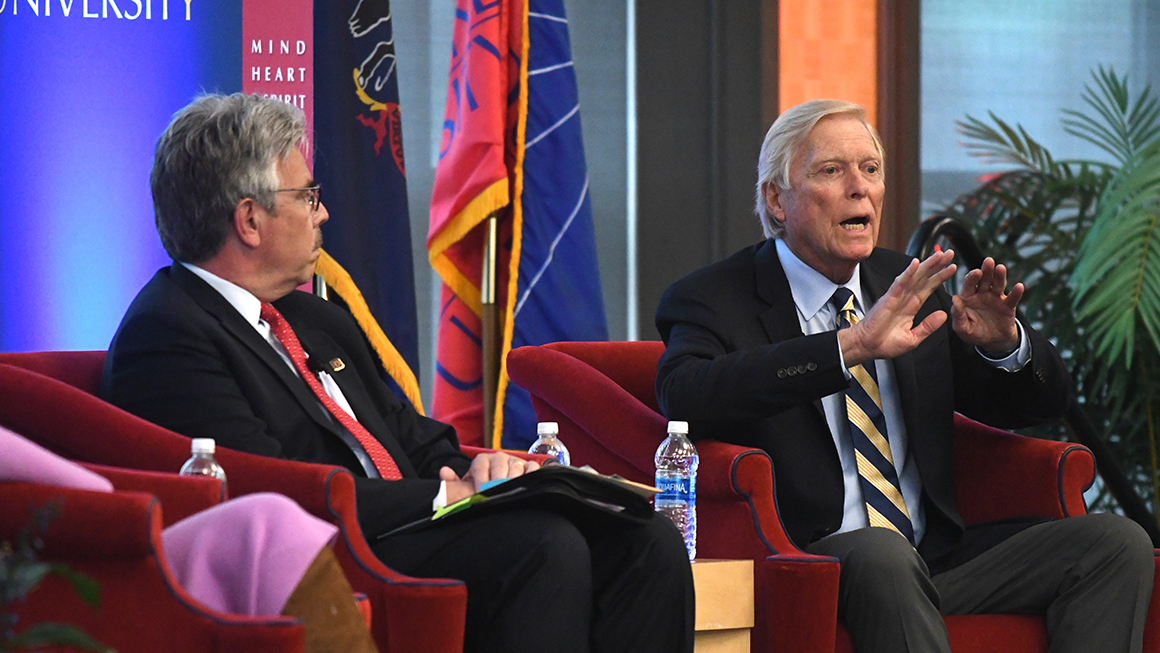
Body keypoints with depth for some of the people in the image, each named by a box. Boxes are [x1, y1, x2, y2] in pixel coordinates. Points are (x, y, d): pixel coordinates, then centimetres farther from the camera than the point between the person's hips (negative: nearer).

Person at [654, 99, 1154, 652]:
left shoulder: (909, 288, 17)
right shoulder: (712, 300, 0)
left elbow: (1042, 400, 19)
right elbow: (685, 396, -24)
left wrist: (1003, 341, -7)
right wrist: (852, 345, -32)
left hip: (936, 555, 6)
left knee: (1117, 542, -13)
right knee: (881, 554, -39)